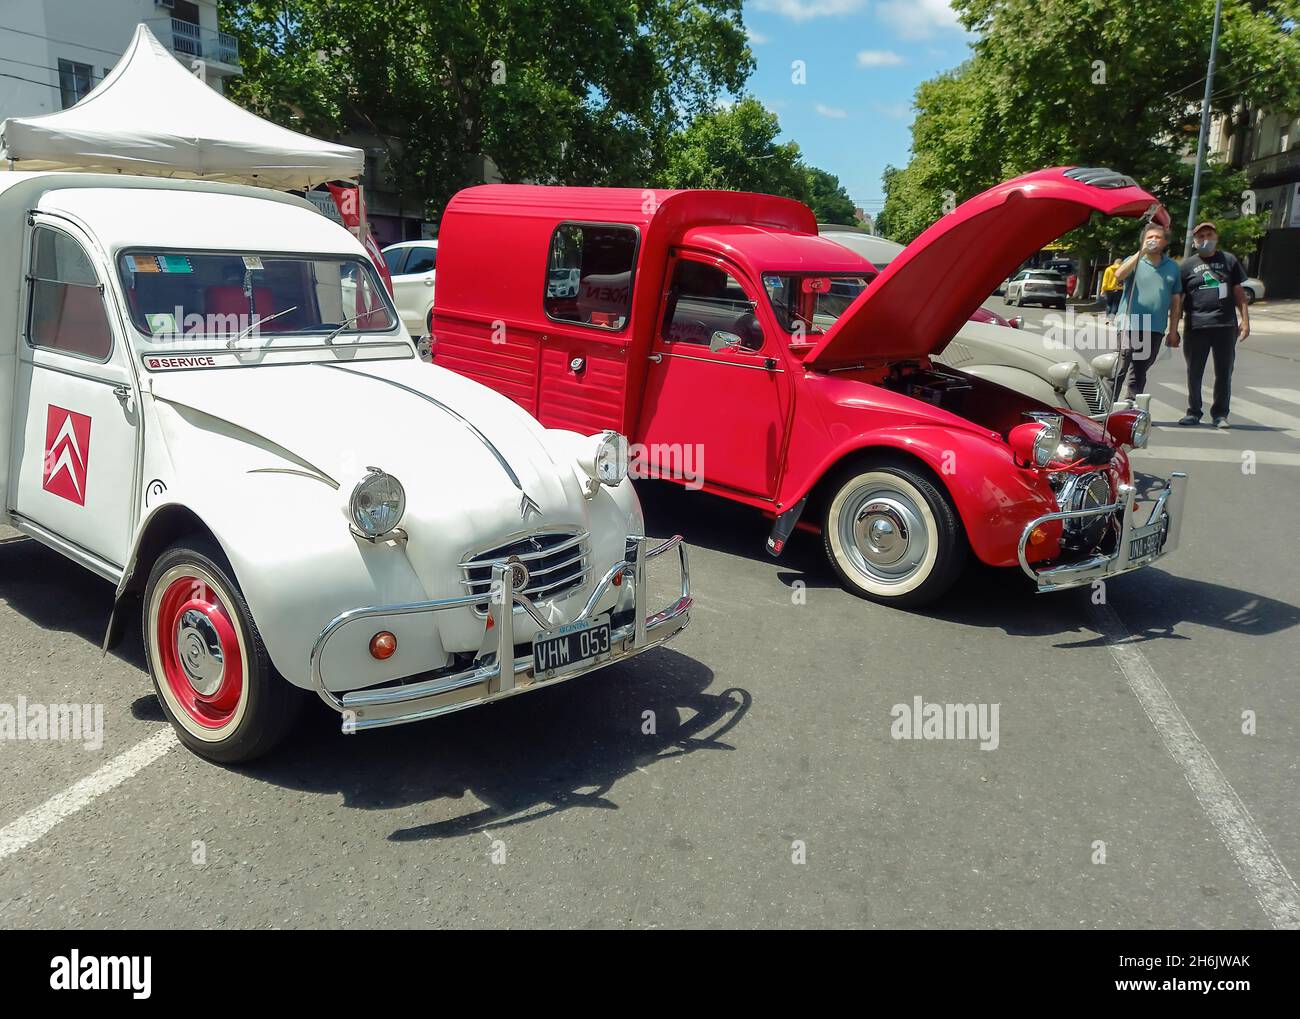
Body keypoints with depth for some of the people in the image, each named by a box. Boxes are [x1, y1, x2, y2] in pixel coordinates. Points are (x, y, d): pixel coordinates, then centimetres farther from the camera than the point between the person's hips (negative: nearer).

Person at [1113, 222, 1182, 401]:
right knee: (1118, 371, -10)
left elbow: (1176, 300, 14)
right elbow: (1119, 275, -20)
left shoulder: (1172, 267, 12)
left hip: (1155, 330, 4)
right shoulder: (1134, 261, 2)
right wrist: (1141, 252, -21)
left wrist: (1173, 330, 10)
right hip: (1130, 326, -4)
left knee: (1139, 374, 12)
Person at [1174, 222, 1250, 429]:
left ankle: (1220, 414, 14)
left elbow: (1239, 293, 12)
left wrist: (1245, 320, 4)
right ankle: (1193, 413, 17)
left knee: (1224, 373, 4)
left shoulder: (1228, 261, 11)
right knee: (1194, 373, 5)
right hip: (1196, 326, -1)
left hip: (1226, 326, 1)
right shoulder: (1188, 264, 7)